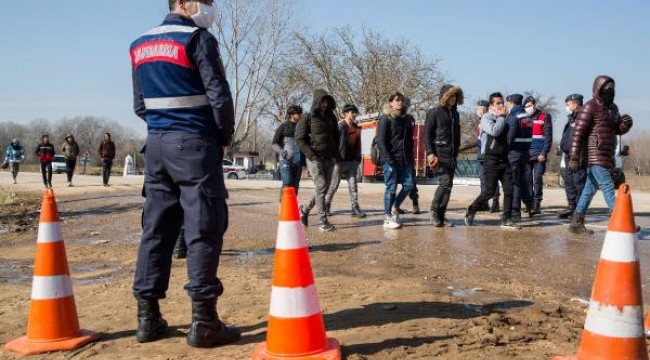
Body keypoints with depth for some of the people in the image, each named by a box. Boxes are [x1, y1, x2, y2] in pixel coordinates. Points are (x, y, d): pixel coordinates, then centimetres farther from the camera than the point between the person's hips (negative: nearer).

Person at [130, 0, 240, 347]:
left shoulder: (140, 46, 14)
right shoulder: (197, 38, -8)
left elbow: (140, 105, 16)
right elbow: (219, 97, -12)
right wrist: (224, 137, 2)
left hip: (156, 143, 7)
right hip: (194, 143, -7)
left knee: (156, 228, 10)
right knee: (203, 229, -4)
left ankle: (147, 316, 13)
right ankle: (203, 322, -4)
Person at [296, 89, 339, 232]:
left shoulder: (331, 117, 14)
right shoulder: (308, 117, -2)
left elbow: (336, 137, 19)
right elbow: (300, 138, -5)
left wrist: (335, 155, 7)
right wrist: (311, 155, -12)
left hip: (329, 159, 6)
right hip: (315, 157, -6)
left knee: (324, 188, 6)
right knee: (320, 186, -13)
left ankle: (305, 209, 26)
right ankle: (322, 220, -12)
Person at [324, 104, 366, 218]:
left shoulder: (356, 128, 12)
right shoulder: (340, 126, -9)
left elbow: (358, 145, 16)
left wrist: (358, 158, 9)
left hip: (352, 161, 6)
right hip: (340, 160, -6)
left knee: (353, 184, -1)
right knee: (334, 185, 5)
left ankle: (355, 208, -3)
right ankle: (326, 205, 22)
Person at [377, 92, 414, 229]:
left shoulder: (405, 119, 17)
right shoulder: (385, 119, -3)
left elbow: (410, 140, 21)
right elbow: (380, 140, -10)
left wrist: (411, 158, 12)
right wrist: (388, 159, -18)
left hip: (405, 160, 6)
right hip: (391, 159, -6)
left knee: (408, 185, 1)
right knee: (391, 187, -5)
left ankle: (394, 208, 19)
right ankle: (387, 218, 3)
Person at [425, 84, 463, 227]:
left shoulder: (455, 114, 17)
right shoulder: (434, 112, -3)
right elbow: (427, 133, -6)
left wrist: (456, 151, 16)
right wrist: (430, 153, -14)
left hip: (451, 155, 7)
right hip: (439, 152, -7)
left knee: (448, 185, 4)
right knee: (445, 182, -17)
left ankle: (441, 215, 9)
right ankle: (434, 210, -2)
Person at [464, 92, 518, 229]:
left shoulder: (503, 119, 16)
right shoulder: (486, 117, -3)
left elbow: (509, 137, 21)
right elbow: (494, 131, -22)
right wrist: (502, 117, -11)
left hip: (504, 159, 6)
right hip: (491, 159, -6)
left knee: (509, 189, -1)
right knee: (489, 191, -6)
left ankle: (506, 219, 4)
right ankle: (471, 211, 13)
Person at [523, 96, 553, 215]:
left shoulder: (545, 117, 4)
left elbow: (548, 137, -2)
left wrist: (544, 153, -12)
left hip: (539, 154, -3)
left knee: (537, 179, -7)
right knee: (527, 179, 1)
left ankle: (537, 204, -3)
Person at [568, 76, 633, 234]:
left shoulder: (613, 108, 16)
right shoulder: (590, 108, -10)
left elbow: (618, 130, 23)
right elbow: (578, 133, -16)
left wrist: (626, 124, -2)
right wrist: (574, 158, -21)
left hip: (606, 156, 9)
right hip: (596, 156, -9)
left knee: (590, 188, 10)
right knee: (608, 188, -10)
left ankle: (576, 223, 16)